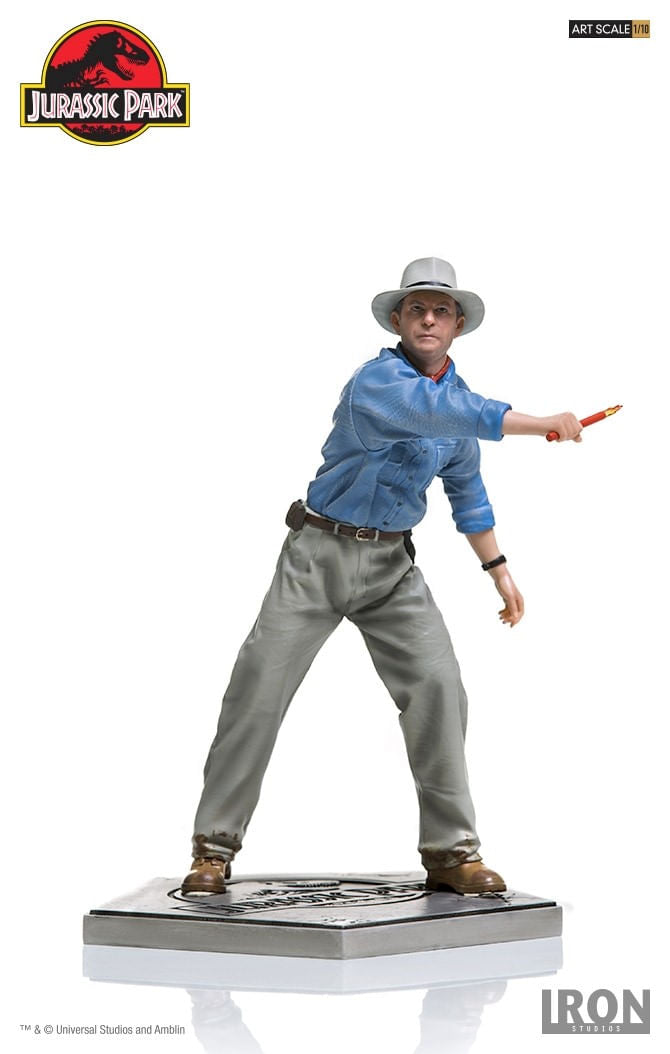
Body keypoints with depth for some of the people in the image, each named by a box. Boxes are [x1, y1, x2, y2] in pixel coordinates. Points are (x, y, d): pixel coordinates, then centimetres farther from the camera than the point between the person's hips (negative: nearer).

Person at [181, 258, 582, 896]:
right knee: (258, 692, -6)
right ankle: (214, 849, 6)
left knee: (436, 686, -11)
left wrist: (498, 569, 19)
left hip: (391, 564, 5)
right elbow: (444, 412, -37)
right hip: (320, 555, -5)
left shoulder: (458, 392, 7)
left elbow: (466, 489, 20)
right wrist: (544, 424, -41)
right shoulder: (378, 381, -18)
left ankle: (451, 851, -5)